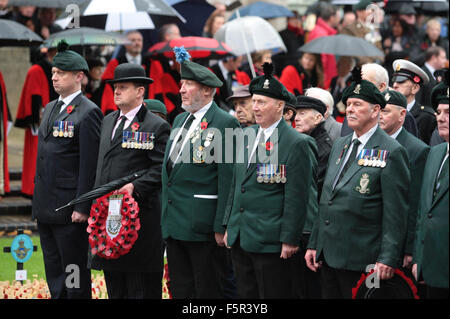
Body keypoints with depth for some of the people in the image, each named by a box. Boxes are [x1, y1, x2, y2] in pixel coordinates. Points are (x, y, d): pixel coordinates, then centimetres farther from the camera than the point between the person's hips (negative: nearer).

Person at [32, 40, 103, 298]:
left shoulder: (88, 112, -12)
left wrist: (82, 207, -18)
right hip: (45, 207, 9)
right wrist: (39, 197, 17)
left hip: (69, 208, -8)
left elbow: (90, 164, -16)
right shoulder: (50, 109, 15)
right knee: (54, 274, 13)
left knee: (75, 275, -1)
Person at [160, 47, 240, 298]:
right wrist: (167, 218, 18)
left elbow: (228, 179, -13)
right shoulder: (180, 120, 17)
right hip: (174, 225, 8)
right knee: (181, 290, 11)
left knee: (209, 291, -3)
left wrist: (221, 226, -17)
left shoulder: (225, 124, -9)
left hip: (203, 225, -8)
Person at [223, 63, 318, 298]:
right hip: (240, 238, 8)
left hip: (271, 242, -8)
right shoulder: (247, 136, 13)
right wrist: (229, 226, 17)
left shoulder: (297, 144, -10)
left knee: (273, 295, -4)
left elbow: (296, 197, -13)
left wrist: (289, 240, -16)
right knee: (246, 296, 11)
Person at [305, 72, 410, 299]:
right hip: (327, 254, 7)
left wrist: (388, 259, -16)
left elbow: (396, 213, -12)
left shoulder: (391, 152, -9)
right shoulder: (339, 145, 15)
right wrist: (314, 244, 16)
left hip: (361, 260, -7)